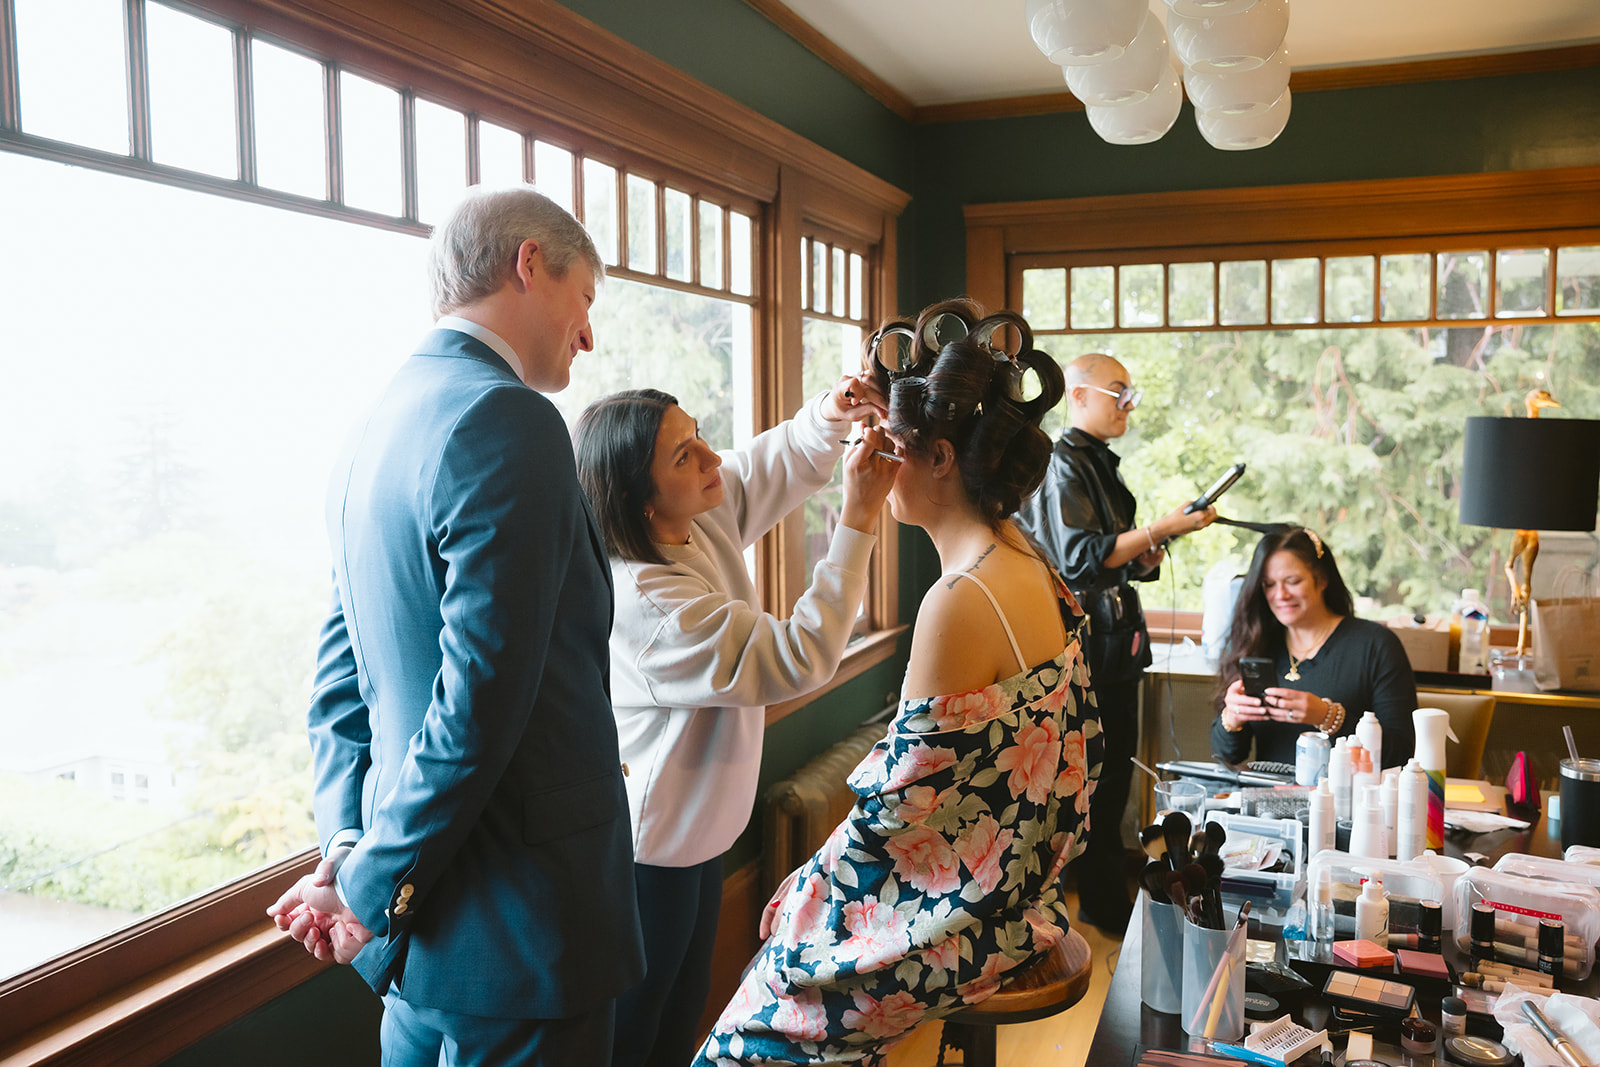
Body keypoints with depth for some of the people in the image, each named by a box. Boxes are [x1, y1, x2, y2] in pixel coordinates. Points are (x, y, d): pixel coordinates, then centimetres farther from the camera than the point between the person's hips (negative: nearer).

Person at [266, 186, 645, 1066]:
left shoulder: (378, 427, 9)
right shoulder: (508, 421, -20)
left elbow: (342, 672, 10)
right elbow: (479, 700, -24)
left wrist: (346, 851, 4)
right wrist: (373, 887, -12)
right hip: (517, 931, -9)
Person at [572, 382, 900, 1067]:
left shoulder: (701, 516, -7)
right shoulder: (643, 597, -32)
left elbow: (779, 461, 10)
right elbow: (799, 659, -32)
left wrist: (828, 415, -13)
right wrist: (858, 520, -31)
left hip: (698, 824, 9)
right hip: (651, 846, -9)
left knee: (685, 1004, 25)